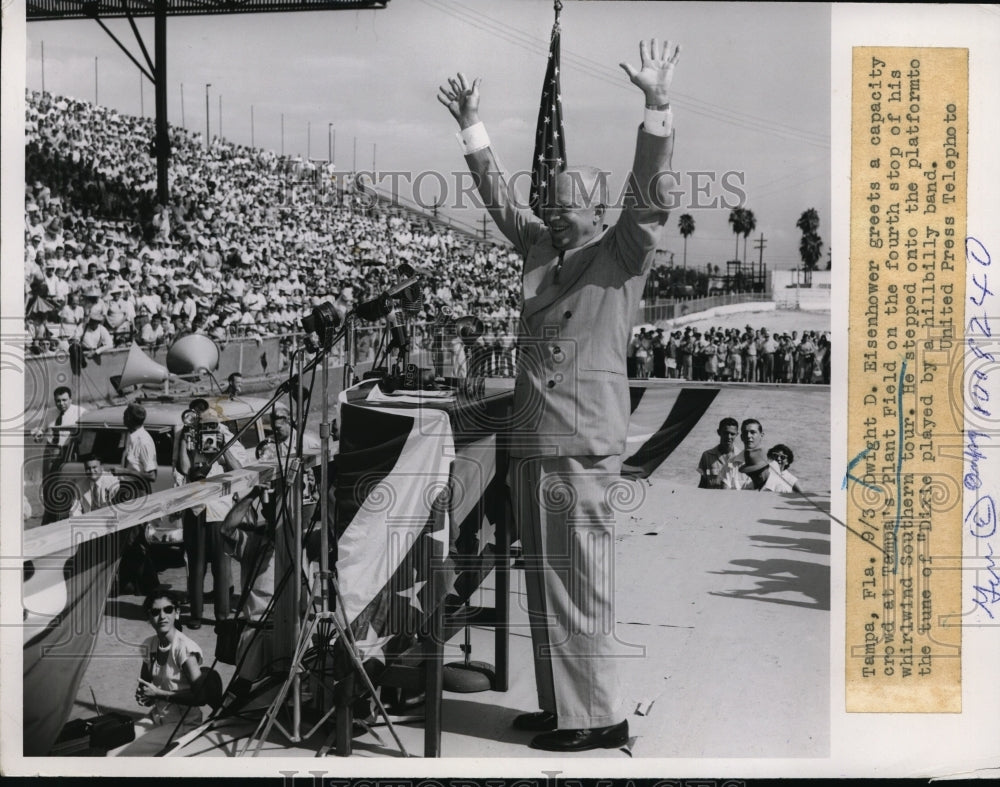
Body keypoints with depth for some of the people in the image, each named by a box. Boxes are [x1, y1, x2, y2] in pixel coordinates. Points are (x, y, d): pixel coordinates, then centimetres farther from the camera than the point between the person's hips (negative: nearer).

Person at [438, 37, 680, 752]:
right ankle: (559, 706, 23)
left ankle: (601, 718, 4)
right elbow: (500, 198, 28)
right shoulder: (539, 248, 18)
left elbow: (650, 195, -14)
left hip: (584, 444, -7)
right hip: (533, 440, 7)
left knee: (580, 583, -5)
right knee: (545, 580, 13)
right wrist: (473, 127, 26)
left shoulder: (623, 256, 0)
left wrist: (657, 107, -24)